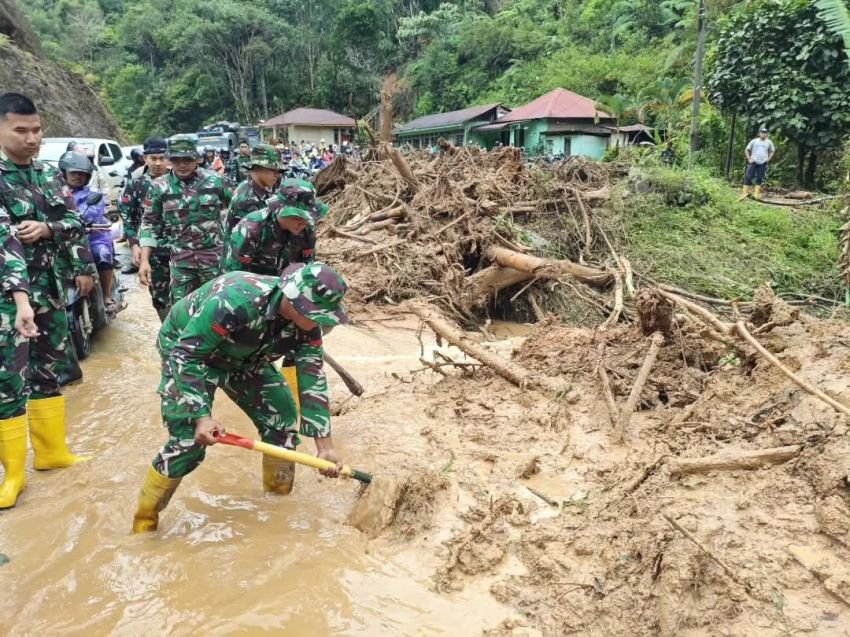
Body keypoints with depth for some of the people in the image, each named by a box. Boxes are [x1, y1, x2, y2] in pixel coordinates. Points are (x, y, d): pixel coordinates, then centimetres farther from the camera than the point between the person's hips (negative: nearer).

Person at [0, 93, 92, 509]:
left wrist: (47, 228, -16)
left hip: (49, 288, 6)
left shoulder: (48, 175, 6)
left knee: (49, 371, 16)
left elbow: (75, 221, 7)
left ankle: (51, 451, 32)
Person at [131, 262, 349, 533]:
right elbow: (185, 355, -34)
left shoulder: (307, 323, -20)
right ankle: (143, 524, 4)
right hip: (187, 351, -6)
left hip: (243, 356, 6)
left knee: (282, 420, -1)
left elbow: (312, 380, -14)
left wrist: (325, 446, -15)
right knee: (189, 441, -17)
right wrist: (201, 416, -39)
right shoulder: (236, 300, -41)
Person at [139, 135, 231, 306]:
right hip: (181, 261, 1)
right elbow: (149, 224, 4)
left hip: (215, 258, -1)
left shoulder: (214, 180, -2)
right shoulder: (159, 187, 0)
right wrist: (145, 260, -4)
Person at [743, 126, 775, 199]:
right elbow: (747, 150, 7)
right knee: (748, 177, -8)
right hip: (753, 162, -2)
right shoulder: (754, 141, 0)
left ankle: (757, 193, 9)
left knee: (759, 179, 4)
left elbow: (772, 151, 18)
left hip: (763, 163, 2)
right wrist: (749, 158, -2)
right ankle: (745, 192, -5)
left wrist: (768, 159, 5)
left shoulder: (769, 142, 5)